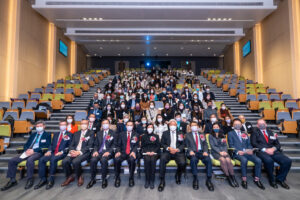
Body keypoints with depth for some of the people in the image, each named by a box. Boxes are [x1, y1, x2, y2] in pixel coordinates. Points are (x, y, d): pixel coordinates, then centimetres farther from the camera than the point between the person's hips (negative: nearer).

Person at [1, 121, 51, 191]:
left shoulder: (47, 135, 5)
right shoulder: (33, 134, 24)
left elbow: (46, 146, -8)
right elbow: (26, 144, 21)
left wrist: (33, 150, -16)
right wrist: (26, 150, -4)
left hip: (38, 153, -6)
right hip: (28, 152, 7)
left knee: (29, 160, -36)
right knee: (12, 161, -10)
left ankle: (30, 180, -20)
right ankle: (12, 180, 2)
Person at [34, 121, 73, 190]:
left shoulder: (69, 134, 8)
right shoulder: (56, 134, 26)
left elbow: (70, 146, -2)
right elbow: (52, 145, 20)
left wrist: (61, 152, -15)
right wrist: (49, 151, -1)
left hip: (62, 153, -5)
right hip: (53, 153, 6)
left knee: (53, 159, -33)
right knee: (41, 159, -19)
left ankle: (51, 180, -22)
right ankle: (43, 179, -10)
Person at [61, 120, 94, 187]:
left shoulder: (91, 133, 5)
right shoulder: (76, 133, 21)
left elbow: (90, 146, -6)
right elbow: (71, 145, 15)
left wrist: (79, 152, -17)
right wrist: (72, 150, -8)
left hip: (84, 153, -5)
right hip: (74, 152, 5)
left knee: (75, 161, -31)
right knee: (65, 161, -21)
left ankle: (80, 177, -4)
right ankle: (69, 177, 3)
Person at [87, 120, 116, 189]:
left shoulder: (113, 133, 9)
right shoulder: (98, 133, 20)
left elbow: (114, 145, 1)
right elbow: (95, 144, 15)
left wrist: (109, 152, -15)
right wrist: (95, 151, -6)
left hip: (108, 152, -3)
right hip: (99, 151, 3)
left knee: (103, 160, -34)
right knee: (93, 160, -27)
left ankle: (104, 180, -16)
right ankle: (92, 179, -9)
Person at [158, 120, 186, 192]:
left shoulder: (180, 133, 18)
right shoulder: (165, 133, 16)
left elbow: (183, 144, 10)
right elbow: (162, 144, 8)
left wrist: (177, 149, -10)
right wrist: (168, 148, -12)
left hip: (178, 152, 1)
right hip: (167, 151, 0)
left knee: (182, 163, -28)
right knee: (162, 159, -33)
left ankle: (178, 176, 6)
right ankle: (162, 181, -21)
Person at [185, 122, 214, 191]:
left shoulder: (202, 135, 24)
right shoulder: (188, 135, 18)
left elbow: (205, 144, 13)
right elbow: (186, 145, 8)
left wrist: (205, 151, -8)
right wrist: (190, 151, -13)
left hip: (201, 152, 2)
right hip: (193, 152, -2)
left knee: (208, 160, -31)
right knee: (193, 159, -37)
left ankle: (208, 180, -22)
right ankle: (195, 179, -23)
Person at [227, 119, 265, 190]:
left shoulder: (245, 134, 27)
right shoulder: (230, 133, 12)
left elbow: (249, 144, 19)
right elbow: (231, 145, 1)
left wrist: (250, 150, -3)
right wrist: (237, 151, -16)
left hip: (247, 152, 5)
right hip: (237, 153, -4)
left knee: (258, 160, -21)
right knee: (244, 160, -35)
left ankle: (257, 179, -6)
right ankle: (244, 180, -22)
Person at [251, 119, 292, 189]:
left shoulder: (271, 132, 24)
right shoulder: (255, 132, 11)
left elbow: (278, 144, 18)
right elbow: (254, 143, -3)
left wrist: (273, 148, -5)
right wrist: (265, 149, -14)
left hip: (273, 151, 5)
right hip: (261, 151, -4)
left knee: (288, 161, -20)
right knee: (269, 160, -37)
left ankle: (280, 179, 2)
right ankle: (272, 180, -10)